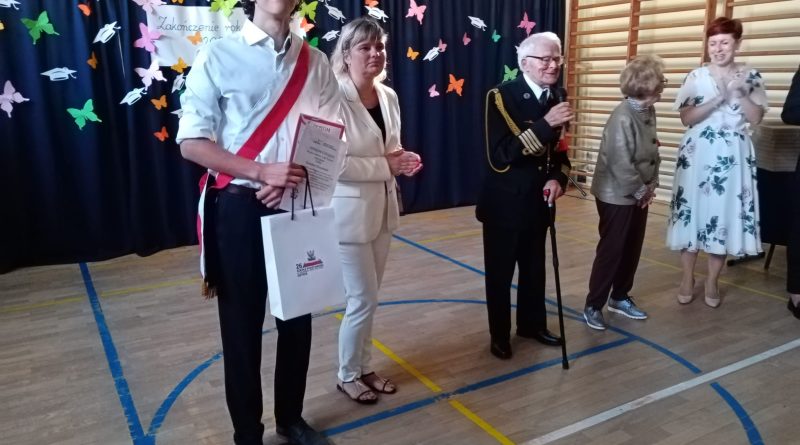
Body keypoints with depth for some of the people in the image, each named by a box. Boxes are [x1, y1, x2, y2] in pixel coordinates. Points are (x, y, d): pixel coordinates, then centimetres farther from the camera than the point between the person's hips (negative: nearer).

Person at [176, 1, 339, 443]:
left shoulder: (315, 62, 6)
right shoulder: (217, 56, -4)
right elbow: (192, 142, -7)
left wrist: (291, 181, -13)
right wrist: (263, 171, -20)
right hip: (241, 208, -3)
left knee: (298, 318, 14)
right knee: (242, 325, 8)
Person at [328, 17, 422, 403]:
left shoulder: (388, 96, 5)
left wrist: (402, 160, -6)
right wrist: (388, 166, -20)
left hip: (381, 208, 7)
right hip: (349, 212, -7)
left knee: (369, 297, 17)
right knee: (363, 299, 1)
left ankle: (363, 368, 35)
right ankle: (348, 375, 25)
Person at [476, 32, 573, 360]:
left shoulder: (556, 100, 2)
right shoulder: (501, 96, -17)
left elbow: (559, 151, 13)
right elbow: (499, 156, -27)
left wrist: (559, 178, -8)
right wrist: (544, 124, -32)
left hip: (538, 202, 6)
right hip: (505, 202, -6)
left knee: (535, 268, 21)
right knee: (500, 272, 10)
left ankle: (532, 324, 41)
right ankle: (499, 335, 28)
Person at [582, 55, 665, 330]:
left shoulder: (649, 112, 4)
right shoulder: (622, 118, -24)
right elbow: (621, 163, -25)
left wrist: (651, 184, 2)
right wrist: (641, 191, -14)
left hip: (639, 195, 8)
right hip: (617, 196, -8)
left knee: (632, 249, 16)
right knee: (611, 250, 0)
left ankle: (619, 298, 32)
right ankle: (593, 305, 13)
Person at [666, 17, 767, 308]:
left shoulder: (750, 77, 5)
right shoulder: (696, 77, 2)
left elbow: (756, 118, 0)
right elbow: (686, 118, -6)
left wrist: (739, 93, -14)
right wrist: (718, 98, -16)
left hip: (733, 156, 1)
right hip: (698, 153, -1)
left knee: (725, 214, 2)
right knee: (693, 210, 0)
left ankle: (712, 282, 16)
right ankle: (687, 279, 14)